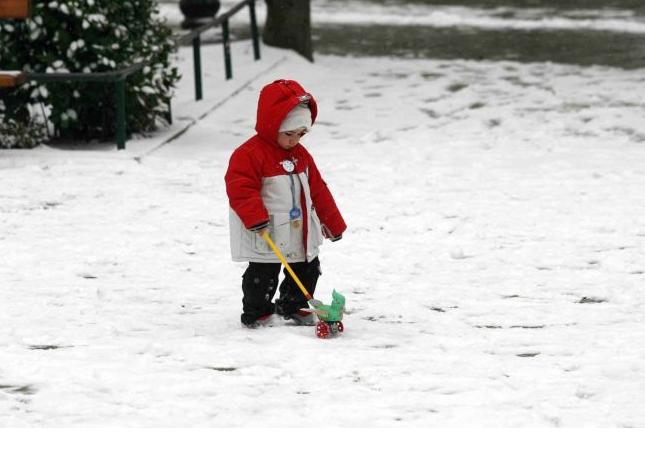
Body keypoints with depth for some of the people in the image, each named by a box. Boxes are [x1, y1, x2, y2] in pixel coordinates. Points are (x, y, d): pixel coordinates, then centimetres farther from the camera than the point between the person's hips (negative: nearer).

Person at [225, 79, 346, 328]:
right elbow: (240, 188, -23)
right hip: (267, 235, -7)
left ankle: (292, 307, 30)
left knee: (307, 270, 14)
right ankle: (256, 312, 12)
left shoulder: (301, 155, 9)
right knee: (263, 274, -4)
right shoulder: (249, 154, -16)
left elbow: (318, 190, 16)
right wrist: (256, 218, -33)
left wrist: (333, 222, 19)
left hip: (300, 233, 7)